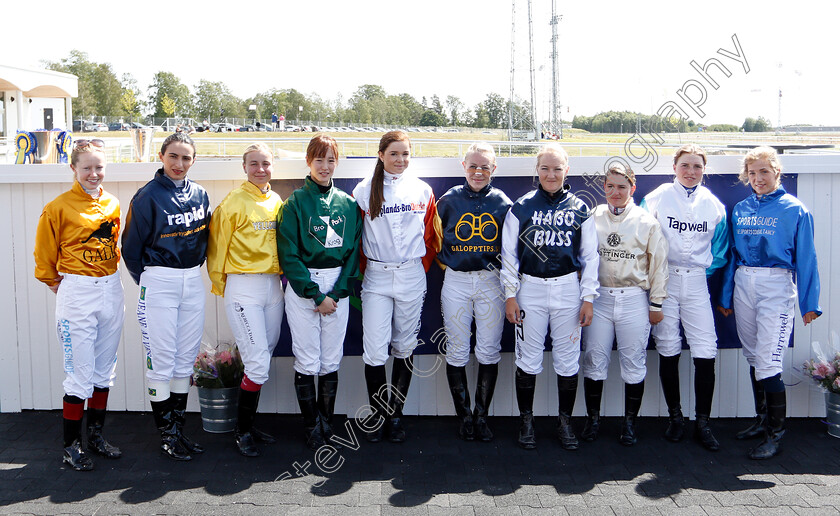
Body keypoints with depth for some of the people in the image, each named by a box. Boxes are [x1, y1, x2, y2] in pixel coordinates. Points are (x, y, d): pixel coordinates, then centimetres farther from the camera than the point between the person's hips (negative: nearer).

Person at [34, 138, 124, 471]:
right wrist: (56, 284, 4)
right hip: (77, 293, -6)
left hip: (111, 290, 6)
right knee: (80, 373, -4)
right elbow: (44, 254, -1)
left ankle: (96, 435, 26)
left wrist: (110, 272, 13)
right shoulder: (59, 208, -8)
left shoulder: (113, 205, 8)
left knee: (104, 369, 12)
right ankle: (71, 446, 8)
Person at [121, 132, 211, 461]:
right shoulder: (148, 196, -9)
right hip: (159, 284, -5)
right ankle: (166, 435, 9)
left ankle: (179, 429, 20)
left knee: (186, 359, 10)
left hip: (193, 282, 5)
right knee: (161, 360, -1)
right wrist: (148, 281, 3)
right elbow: (131, 247, -3)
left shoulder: (199, 195, 7)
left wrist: (194, 269, 11)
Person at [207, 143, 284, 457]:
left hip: (273, 287, 6)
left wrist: (282, 274, 14)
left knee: (262, 360, 10)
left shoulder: (278, 202, 11)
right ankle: (243, 431, 5)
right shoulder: (233, 202, -7)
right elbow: (217, 248, -3)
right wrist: (219, 285, 1)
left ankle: (248, 423, 23)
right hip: (243, 288, -6)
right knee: (258, 363, -9)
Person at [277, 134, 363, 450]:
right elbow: (289, 255, -7)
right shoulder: (295, 203, -2)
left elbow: (354, 251, 6)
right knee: (307, 362, 0)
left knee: (331, 361, 7)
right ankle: (312, 428, 13)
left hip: (338, 288, 3)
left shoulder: (348, 204, 7)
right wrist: (317, 295, -12)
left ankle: (327, 424, 19)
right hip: (302, 287, -3)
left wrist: (337, 292, -6)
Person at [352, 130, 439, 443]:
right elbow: (354, 236, 6)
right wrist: (361, 271, 5)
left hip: (411, 276, 2)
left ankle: (396, 414, 18)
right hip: (376, 277, -1)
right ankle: (377, 414, 11)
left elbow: (431, 237, 13)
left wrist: (422, 267, 10)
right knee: (375, 349, -6)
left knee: (404, 347, 7)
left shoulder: (422, 191, 6)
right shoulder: (364, 190, 1)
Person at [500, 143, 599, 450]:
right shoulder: (521, 207, 2)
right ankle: (526, 422, 17)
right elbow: (509, 254, 3)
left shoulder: (579, 209, 5)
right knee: (528, 359, 3)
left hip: (568, 289, 1)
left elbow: (590, 256, 6)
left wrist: (588, 298, 1)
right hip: (531, 289, -1)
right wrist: (510, 295, -2)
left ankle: (565, 422, 19)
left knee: (568, 359, 5)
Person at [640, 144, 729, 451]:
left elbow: (720, 250, 16)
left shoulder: (713, 204, 8)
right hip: (664, 279, -1)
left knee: (706, 352, -6)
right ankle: (675, 417, 18)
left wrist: (706, 268, 7)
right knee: (668, 350, 3)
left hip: (696, 282, 1)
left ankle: (702, 423, 4)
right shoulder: (657, 198, 1)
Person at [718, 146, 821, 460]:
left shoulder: (794, 210, -2)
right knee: (753, 359, 12)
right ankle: (762, 420, 25)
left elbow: (805, 258, -3)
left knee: (768, 363, -10)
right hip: (742, 286, 5)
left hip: (776, 287, -5)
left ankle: (775, 434, 0)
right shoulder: (740, 209, 11)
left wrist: (809, 302, -7)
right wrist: (725, 296, 16)